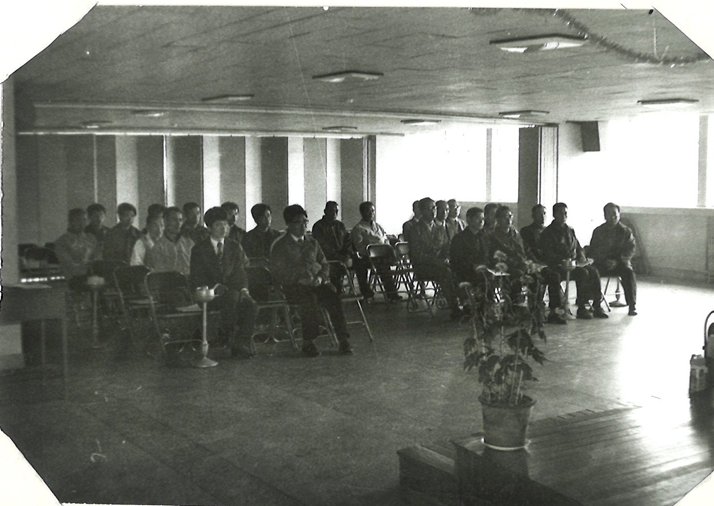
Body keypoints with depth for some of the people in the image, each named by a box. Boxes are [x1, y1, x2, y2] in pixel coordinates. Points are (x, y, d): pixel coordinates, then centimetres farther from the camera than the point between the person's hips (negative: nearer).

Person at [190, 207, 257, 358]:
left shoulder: (235, 247, 16)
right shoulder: (199, 249, 5)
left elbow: (241, 272, 11)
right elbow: (196, 278, -2)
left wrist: (243, 289, -10)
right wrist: (215, 287, -19)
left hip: (233, 290, 4)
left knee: (249, 303, -28)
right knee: (232, 296, -36)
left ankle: (243, 343, -22)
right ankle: (230, 338, -23)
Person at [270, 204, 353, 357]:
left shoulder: (312, 243, 20)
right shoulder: (280, 246, 5)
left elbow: (324, 264, 24)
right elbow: (278, 273, -3)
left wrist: (320, 277, 0)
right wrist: (305, 270, -12)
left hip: (315, 284, 4)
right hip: (293, 286, -4)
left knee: (333, 297, -27)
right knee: (310, 299, -36)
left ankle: (343, 340, -27)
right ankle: (308, 343, -26)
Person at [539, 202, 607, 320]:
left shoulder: (570, 231, 22)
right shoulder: (548, 233, 0)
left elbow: (578, 248, 25)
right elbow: (548, 254, -9)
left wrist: (582, 258, 4)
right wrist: (563, 261, -22)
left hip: (574, 263, 6)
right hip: (558, 266, -6)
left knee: (594, 272, -21)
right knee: (583, 273, -30)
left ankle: (597, 306, -18)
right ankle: (581, 308, -24)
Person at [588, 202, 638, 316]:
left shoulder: (626, 231, 9)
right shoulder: (598, 231, 13)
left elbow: (630, 250, 2)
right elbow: (592, 251, 10)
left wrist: (617, 261, -14)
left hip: (620, 262, -1)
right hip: (601, 263, 1)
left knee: (628, 272, -33)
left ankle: (632, 305, -25)